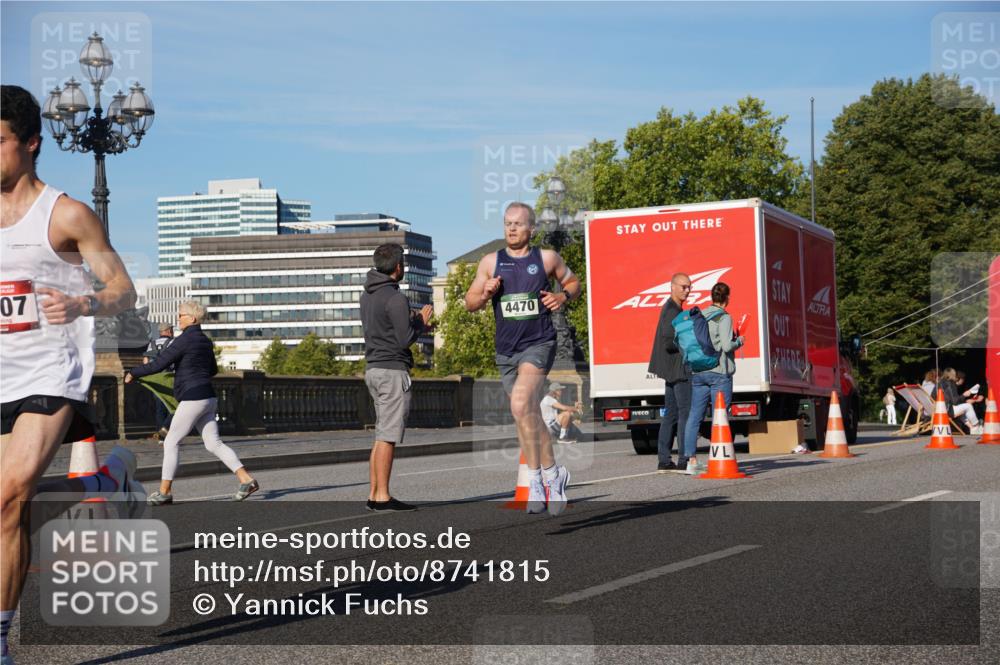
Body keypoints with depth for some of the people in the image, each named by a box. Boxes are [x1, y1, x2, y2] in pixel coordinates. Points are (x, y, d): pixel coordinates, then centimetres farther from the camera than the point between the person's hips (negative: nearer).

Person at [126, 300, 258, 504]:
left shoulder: (184, 340, -12)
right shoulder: (205, 341, 14)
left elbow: (158, 364, -14)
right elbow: (213, 370, 27)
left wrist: (133, 373, -2)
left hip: (192, 399, -9)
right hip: (208, 398, 9)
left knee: (171, 442, 1)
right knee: (213, 443, 7)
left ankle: (164, 492, 4)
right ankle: (246, 480, -2)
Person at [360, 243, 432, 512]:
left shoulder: (367, 296, 14)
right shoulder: (395, 298, -14)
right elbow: (405, 339, -16)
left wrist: (416, 320, 15)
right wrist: (421, 321, 0)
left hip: (373, 369, 9)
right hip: (392, 370, -9)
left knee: (382, 435, 12)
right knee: (388, 436, -7)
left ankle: (373, 494, 11)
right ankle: (382, 496, -6)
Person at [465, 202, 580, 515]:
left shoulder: (547, 258, 1)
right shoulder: (491, 262, 5)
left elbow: (573, 282, 17)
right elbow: (470, 303, 9)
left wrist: (563, 296, -5)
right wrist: (485, 294, -12)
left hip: (539, 344, -4)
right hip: (506, 350, 4)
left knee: (520, 404, -24)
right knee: (530, 417, 12)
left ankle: (537, 481, -16)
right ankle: (552, 474, 26)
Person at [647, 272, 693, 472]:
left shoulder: (670, 308, 18)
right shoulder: (673, 311, -14)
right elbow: (668, 342, -21)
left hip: (672, 370, 10)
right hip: (679, 369, -10)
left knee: (670, 414, 10)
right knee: (686, 412, -9)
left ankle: (664, 460, 11)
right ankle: (684, 460, -10)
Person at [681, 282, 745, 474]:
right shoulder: (724, 318, -9)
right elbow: (727, 345, -17)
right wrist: (739, 341, 2)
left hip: (698, 372, 6)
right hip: (719, 372, -6)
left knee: (694, 416, 6)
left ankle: (691, 461, 5)